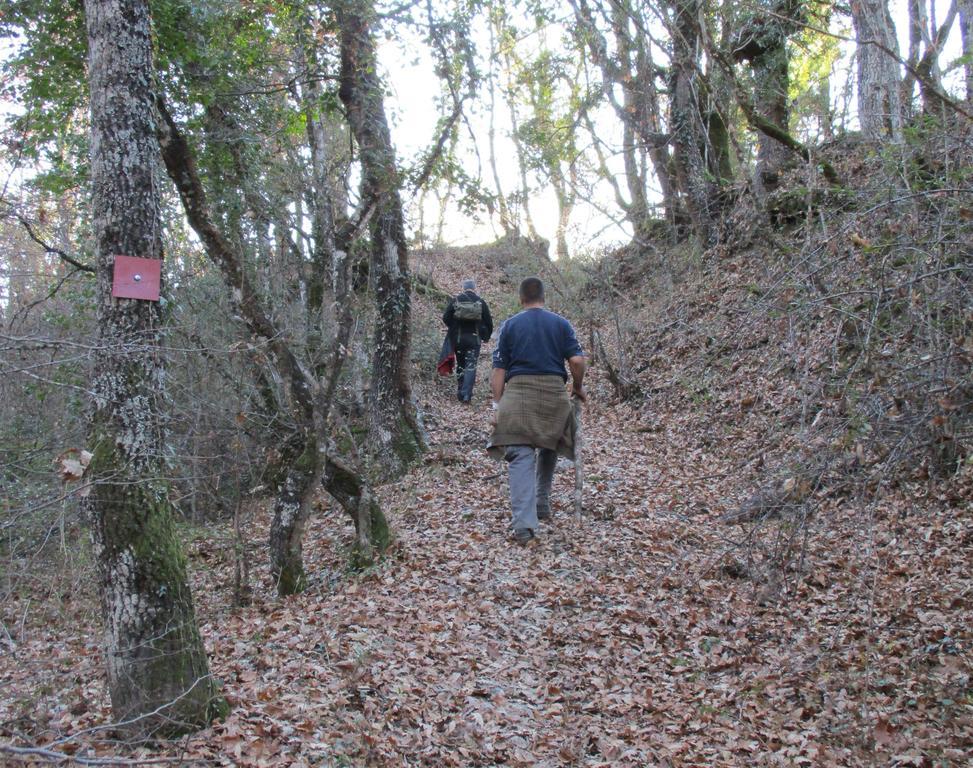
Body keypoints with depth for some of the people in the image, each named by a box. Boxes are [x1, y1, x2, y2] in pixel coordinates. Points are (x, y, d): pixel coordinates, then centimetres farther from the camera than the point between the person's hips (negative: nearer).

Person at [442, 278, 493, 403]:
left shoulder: (455, 300, 0)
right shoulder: (481, 303, 0)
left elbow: (446, 318, -4)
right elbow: (489, 322, 2)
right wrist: (486, 336, 18)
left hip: (457, 338, 2)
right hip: (474, 339, -1)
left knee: (460, 365, 15)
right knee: (471, 367, -2)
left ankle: (460, 393, 19)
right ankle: (466, 395, -13)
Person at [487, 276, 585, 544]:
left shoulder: (509, 325, 7)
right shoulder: (561, 323, 9)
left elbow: (499, 370, 2)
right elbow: (577, 360, -2)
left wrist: (497, 406, 5)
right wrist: (577, 388, 15)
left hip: (518, 392, -2)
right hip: (554, 391, 2)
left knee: (520, 456, -7)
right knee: (549, 449, 24)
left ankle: (523, 523, -18)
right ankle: (543, 505, 33)